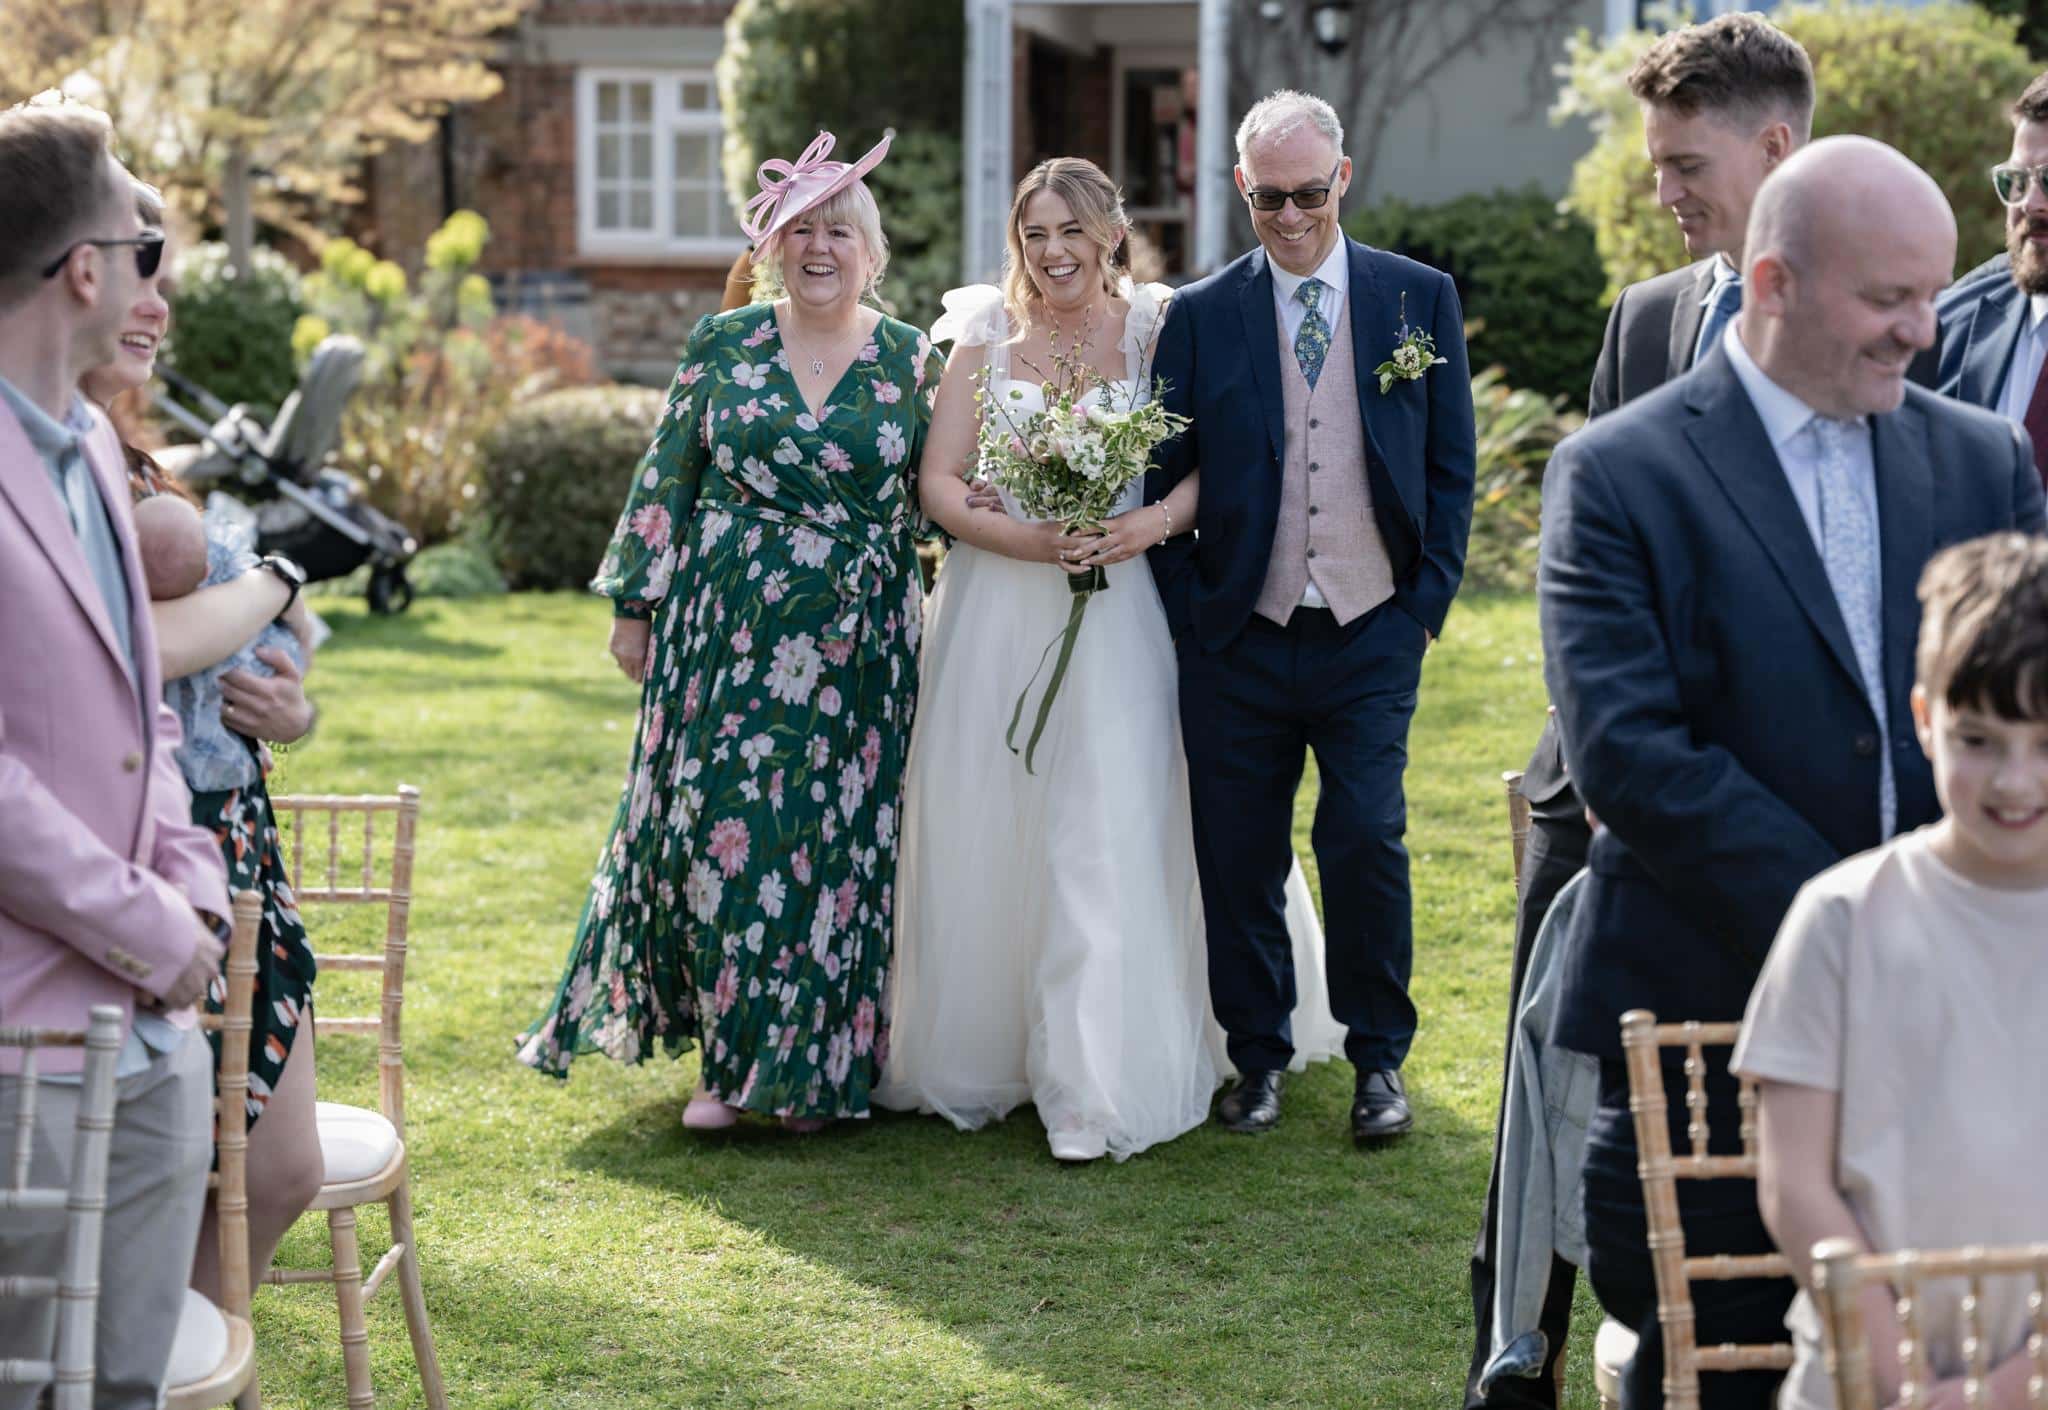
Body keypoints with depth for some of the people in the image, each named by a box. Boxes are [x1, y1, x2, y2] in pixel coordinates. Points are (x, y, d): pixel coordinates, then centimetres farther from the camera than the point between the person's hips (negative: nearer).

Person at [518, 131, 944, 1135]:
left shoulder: (912, 362, 3)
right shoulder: (721, 346, 5)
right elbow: (665, 482, 7)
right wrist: (635, 604, 5)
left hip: (857, 646, -1)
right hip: (725, 634, 1)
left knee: (835, 838, 2)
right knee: (717, 826, 1)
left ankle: (815, 1065, 14)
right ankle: (733, 1055, 15)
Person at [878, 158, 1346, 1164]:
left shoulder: (1155, 328, 1)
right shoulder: (987, 334, 6)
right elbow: (939, 483, 1)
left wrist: (1159, 519, -22)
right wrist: (1027, 539, -15)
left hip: (1119, 611, -2)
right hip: (997, 615, 2)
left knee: (1109, 837, -7)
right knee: (983, 832, 6)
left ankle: (1098, 1086, -3)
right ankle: (978, 1052, 21)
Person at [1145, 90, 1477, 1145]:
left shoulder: (1421, 298, 5)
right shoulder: (1199, 315, 4)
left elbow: (1451, 466, 7)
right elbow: (1165, 479, 6)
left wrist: (1427, 604, 0)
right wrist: (1189, 618, 0)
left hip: (1371, 635, -1)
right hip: (1237, 639, 1)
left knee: (1367, 842, -5)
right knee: (1238, 858, 5)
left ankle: (1380, 1060, 12)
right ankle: (1258, 1056, 21)